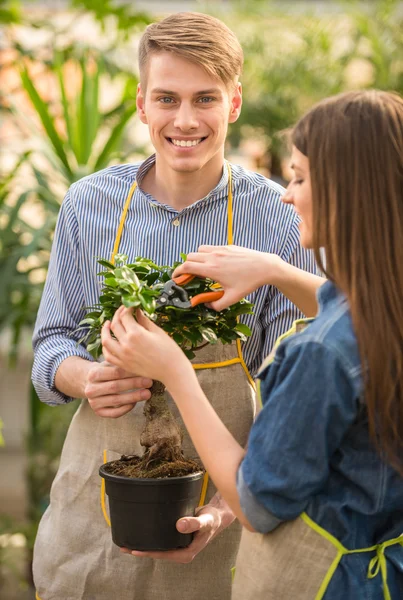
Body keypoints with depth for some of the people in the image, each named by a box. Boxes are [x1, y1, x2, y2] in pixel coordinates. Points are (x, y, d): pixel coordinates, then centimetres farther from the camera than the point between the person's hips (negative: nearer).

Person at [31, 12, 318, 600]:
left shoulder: (281, 222, -9)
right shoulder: (88, 204, -2)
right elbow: (51, 343, 6)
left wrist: (230, 504, -18)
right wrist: (85, 379, -16)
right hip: (93, 503, 2)